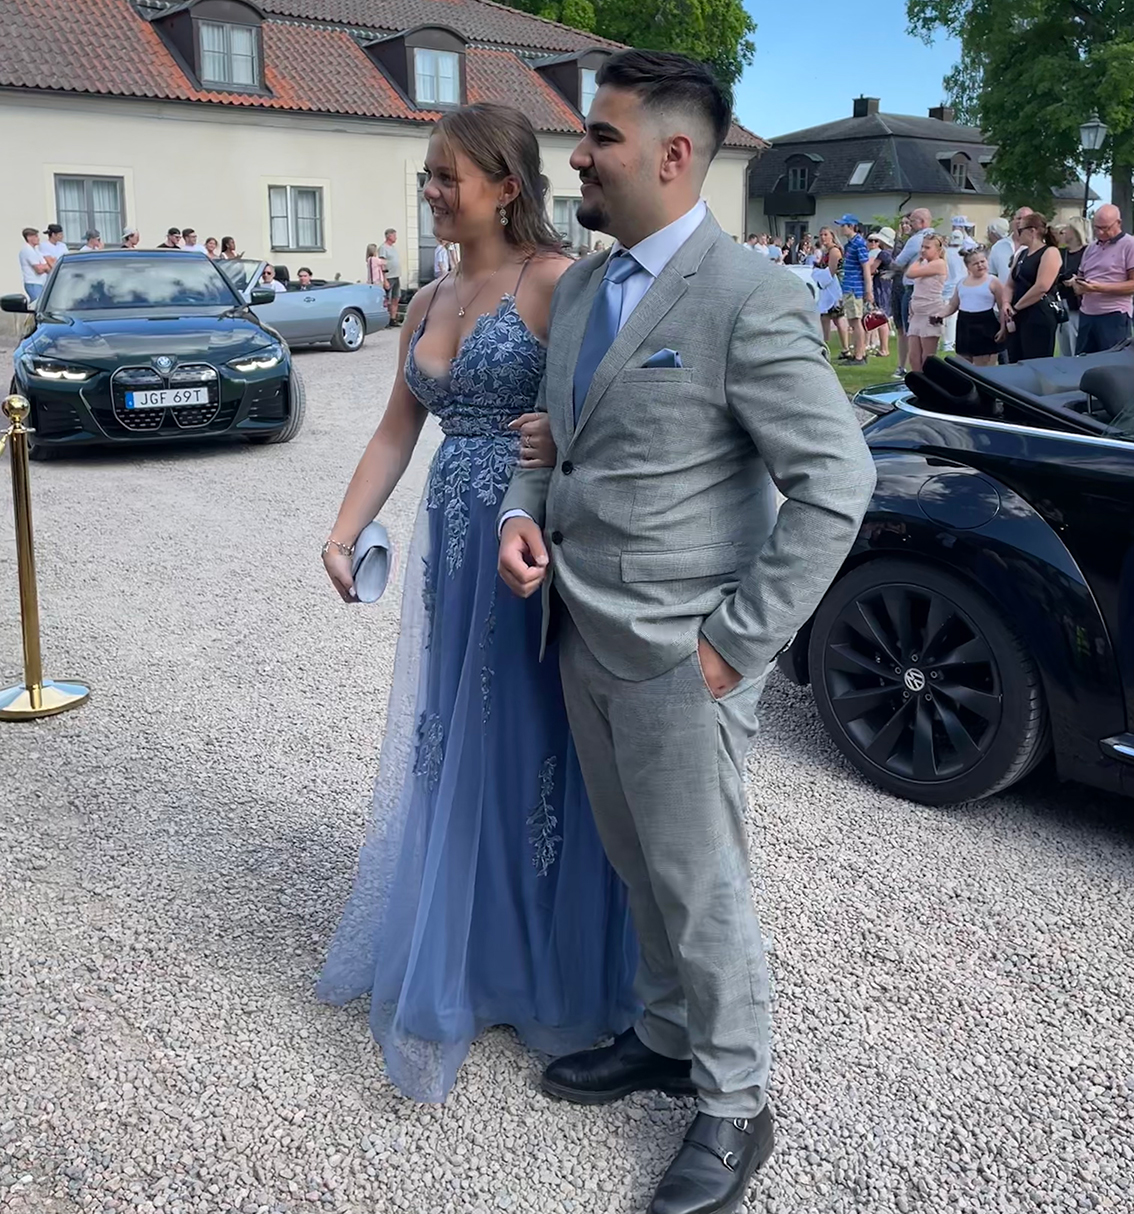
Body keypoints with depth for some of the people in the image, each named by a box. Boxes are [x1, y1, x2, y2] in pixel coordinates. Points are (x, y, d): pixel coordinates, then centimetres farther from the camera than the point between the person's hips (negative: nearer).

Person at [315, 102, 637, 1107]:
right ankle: (456, 948, 35)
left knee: (529, 750, 4)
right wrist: (345, 532, 6)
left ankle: (547, 968, 25)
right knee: (450, 746, 15)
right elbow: (398, 431, 14)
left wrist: (566, 439, -33)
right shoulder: (428, 303, 13)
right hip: (453, 548, 7)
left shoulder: (553, 281, -9)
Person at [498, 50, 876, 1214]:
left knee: (700, 883, 7)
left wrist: (737, 644, -17)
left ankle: (734, 1102, 28)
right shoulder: (580, 286, 9)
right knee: (640, 868, 21)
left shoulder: (748, 299, -16)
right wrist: (522, 510, -1)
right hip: (585, 638, 7)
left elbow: (837, 481, -17)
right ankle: (667, 1034, 43)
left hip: (675, 655, -7)